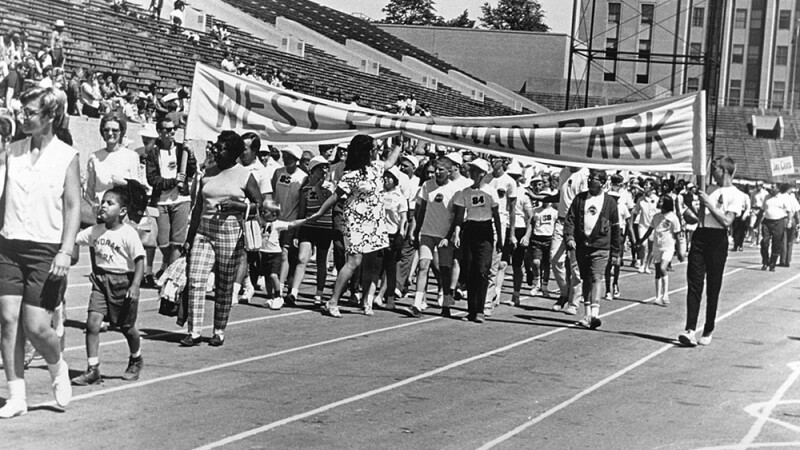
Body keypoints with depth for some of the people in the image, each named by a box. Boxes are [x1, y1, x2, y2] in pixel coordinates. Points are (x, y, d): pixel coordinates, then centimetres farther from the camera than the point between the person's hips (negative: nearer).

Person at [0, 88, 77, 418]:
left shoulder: (67, 156, -4)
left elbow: (73, 207, -6)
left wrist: (66, 251, -15)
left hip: (46, 250, -4)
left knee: (36, 326, -6)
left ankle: (58, 368, 25)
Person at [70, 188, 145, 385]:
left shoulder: (128, 234, -15)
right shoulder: (96, 230, 3)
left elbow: (140, 260, -18)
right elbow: (74, 239, 15)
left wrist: (134, 286, -26)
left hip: (123, 282, -4)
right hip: (101, 281, 4)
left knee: (127, 327, 10)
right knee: (92, 323, -11)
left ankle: (136, 360, 39)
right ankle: (93, 369, -7)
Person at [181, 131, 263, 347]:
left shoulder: (245, 176, 0)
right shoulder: (208, 173, 11)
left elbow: (259, 205, -1)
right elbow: (198, 207, 15)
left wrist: (235, 205, -15)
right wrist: (190, 236, 12)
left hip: (230, 234, -3)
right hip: (204, 231, 3)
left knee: (225, 286, 5)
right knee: (195, 280, -8)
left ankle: (219, 331, 16)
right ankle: (194, 331, -6)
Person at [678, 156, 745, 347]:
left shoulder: (735, 195, -4)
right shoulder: (709, 189, 16)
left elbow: (726, 221, -14)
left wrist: (709, 203, -15)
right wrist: (690, 204, 5)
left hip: (717, 240, -5)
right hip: (699, 237, 5)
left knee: (713, 289, 2)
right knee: (694, 284, -6)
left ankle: (708, 332, 12)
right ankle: (690, 330, -13)